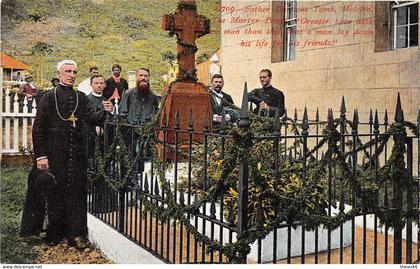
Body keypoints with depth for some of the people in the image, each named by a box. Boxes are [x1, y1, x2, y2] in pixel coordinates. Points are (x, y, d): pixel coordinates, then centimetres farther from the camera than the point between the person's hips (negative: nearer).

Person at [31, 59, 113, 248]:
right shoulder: (49, 97, 0)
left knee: (76, 191, 3)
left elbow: (90, 119, 4)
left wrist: (104, 112, -16)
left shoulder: (80, 97, 12)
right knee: (56, 191, 4)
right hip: (55, 153, -3)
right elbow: (38, 128, -4)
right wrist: (40, 155, -9)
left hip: (77, 153, 3)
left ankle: (76, 233, 10)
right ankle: (55, 232, 16)